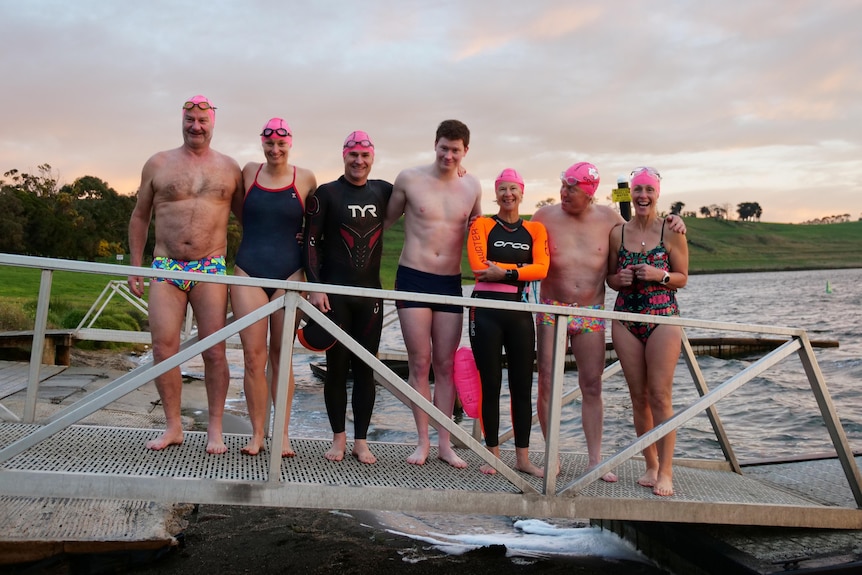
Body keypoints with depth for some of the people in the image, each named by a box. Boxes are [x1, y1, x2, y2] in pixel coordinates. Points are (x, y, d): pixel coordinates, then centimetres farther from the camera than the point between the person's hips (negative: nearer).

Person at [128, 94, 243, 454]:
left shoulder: (229, 168, 8)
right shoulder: (158, 164, 9)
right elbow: (140, 217, 14)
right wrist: (135, 266, 10)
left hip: (211, 269, -1)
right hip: (166, 268, 1)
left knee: (214, 351, -2)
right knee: (163, 348, -2)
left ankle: (215, 429, 9)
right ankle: (173, 427, 12)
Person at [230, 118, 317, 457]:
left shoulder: (305, 179, 3)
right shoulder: (249, 172, 6)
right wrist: (259, 233, 12)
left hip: (289, 273, -1)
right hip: (249, 271, 1)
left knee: (281, 355, 4)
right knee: (253, 356, -2)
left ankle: (283, 434, 12)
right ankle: (257, 434, 9)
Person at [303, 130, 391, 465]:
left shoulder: (383, 192, 9)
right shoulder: (326, 193, 1)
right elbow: (310, 241, -2)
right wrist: (315, 287, -10)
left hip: (370, 294, 2)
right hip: (334, 294, -2)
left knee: (365, 368, 5)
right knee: (336, 366, 4)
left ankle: (361, 441, 15)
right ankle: (338, 438, 18)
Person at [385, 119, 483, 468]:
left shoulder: (472, 187, 5)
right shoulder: (409, 179, -2)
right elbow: (387, 219, 8)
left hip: (451, 282, 2)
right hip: (413, 278, -2)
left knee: (445, 364, 6)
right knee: (419, 363, 0)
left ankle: (444, 443, 15)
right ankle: (423, 441, 11)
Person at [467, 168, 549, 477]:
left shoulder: (535, 229, 10)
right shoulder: (482, 225, 5)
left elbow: (541, 269, -5)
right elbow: (479, 265, -10)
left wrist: (504, 271, -14)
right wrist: (521, 268, -7)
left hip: (520, 312, 2)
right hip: (486, 310, -2)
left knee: (522, 385, 5)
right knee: (491, 384, 4)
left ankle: (523, 457, 15)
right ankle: (492, 454, 14)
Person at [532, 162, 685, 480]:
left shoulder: (608, 218, 3)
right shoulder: (545, 216, -2)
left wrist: (671, 225, 3)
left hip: (591, 313, 2)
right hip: (551, 310, -1)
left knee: (592, 386, 4)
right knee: (547, 383, -2)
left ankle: (595, 459, 14)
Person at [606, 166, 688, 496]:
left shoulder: (671, 231, 0)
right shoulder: (618, 233, 7)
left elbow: (682, 278, 4)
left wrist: (659, 275, -15)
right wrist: (620, 279, -7)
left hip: (663, 317, -3)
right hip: (626, 318, 3)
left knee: (660, 395, -6)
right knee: (638, 396, 6)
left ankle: (665, 471, 1)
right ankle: (650, 465, 17)